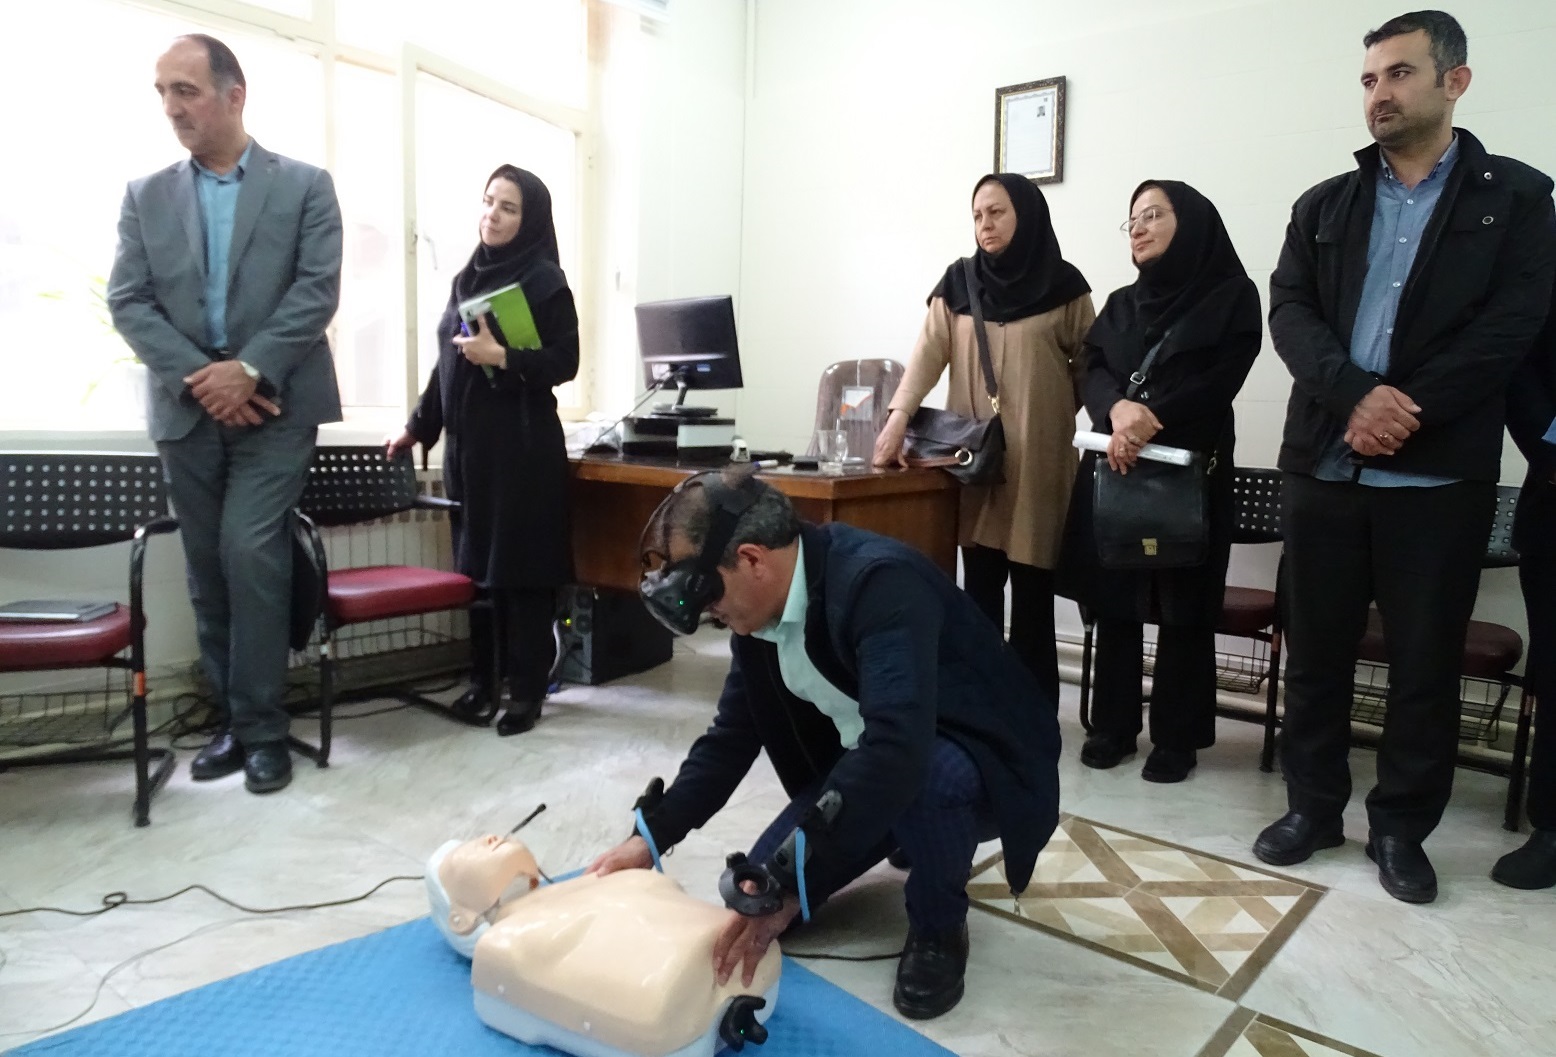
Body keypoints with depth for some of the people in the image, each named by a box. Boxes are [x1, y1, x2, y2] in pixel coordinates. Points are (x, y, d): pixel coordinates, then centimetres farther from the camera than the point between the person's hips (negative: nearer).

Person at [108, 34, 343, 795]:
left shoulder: (304, 186, 4)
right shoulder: (146, 196, 12)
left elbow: (318, 290, -7)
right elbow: (127, 301, 3)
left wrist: (249, 370, -16)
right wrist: (198, 379, -11)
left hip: (275, 406, -4)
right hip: (186, 411, 4)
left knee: (250, 555, -13)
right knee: (209, 571, 7)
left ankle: (261, 726, 0)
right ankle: (232, 719, 18)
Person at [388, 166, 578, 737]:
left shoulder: (545, 282, -3)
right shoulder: (466, 277, 15)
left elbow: (564, 364, -9)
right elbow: (446, 363, 19)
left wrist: (501, 357, -21)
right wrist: (419, 426, 20)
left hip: (522, 445, -6)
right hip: (466, 442, 6)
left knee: (521, 564, -3)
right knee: (474, 561, 8)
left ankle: (527, 687, 6)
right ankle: (483, 677, 20)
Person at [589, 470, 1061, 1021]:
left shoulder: (880, 581, -34)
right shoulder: (760, 602, -8)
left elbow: (899, 749, -44)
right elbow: (733, 734, 2)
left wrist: (791, 885, -44)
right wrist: (650, 836, -7)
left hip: (986, 765, -7)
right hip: (866, 772, 7)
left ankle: (938, 928, -7)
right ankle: (910, 833, 23)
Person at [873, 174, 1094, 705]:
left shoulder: (1063, 284, 2)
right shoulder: (958, 282, 7)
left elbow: (1088, 364, 7)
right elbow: (928, 353, -4)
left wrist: (1048, 411, -2)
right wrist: (898, 417, -17)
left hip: (1037, 458, -2)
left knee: (1032, 585, 1)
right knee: (979, 582, 5)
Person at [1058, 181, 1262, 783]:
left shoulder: (1232, 295, 2)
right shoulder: (1121, 303, 16)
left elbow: (1221, 381, -9)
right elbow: (1092, 370, 2)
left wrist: (1150, 419, -21)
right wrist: (1119, 409, -20)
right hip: (1112, 467, 4)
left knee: (1182, 606, 1)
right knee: (1112, 599, 5)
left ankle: (1177, 737, 12)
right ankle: (1112, 725, 17)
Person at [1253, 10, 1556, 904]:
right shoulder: (1325, 206, 13)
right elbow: (1290, 312, 0)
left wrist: (1406, 414, -17)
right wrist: (1357, 396, -17)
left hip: (1441, 475, -2)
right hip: (1323, 467, 2)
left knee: (1427, 663, 6)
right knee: (1316, 650, 9)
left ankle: (1401, 826, 22)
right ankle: (1314, 806, 24)